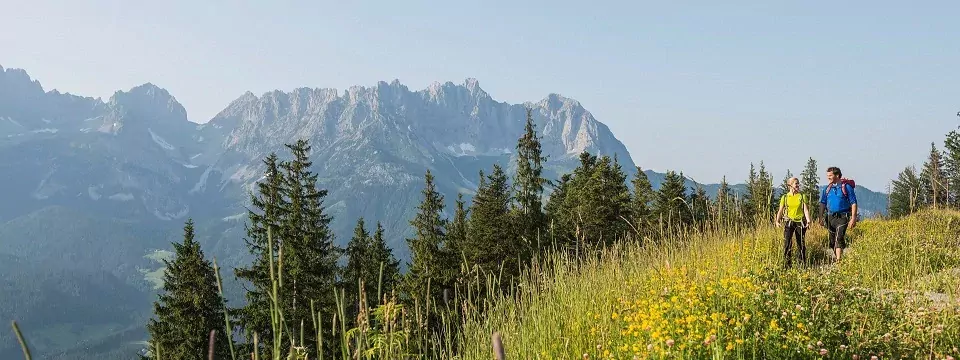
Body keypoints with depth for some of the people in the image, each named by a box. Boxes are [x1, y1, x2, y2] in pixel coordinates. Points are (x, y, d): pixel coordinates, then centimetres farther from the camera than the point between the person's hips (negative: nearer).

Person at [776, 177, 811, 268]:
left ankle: (803, 263, 17)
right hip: (789, 222, 0)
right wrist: (777, 221, -9)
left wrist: (808, 220, -17)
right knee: (787, 242, -11)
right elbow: (780, 210, 5)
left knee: (801, 243, 5)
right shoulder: (785, 197, 4)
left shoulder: (802, 196, 4)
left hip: (800, 222, 1)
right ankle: (787, 263, -3)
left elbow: (805, 209, -2)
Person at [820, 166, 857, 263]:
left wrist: (853, 218, -12)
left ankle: (838, 260, -19)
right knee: (832, 240, 9)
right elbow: (823, 203, 14)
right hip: (830, 217, 5)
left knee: (839, 238, -16)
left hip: (842, 217, -5)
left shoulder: (846, 187, -5)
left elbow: (853, 203, -5)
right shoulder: (827, 188, 9)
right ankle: (837, 257, 23)